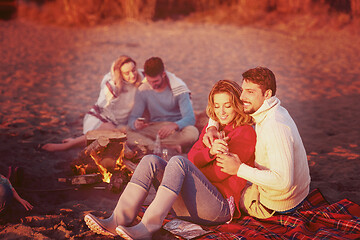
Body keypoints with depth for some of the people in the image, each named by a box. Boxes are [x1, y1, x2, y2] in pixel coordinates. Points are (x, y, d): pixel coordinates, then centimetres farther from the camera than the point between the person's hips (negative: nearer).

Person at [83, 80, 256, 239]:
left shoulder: (245, 132, 2)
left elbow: (220, 173, -8)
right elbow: (193, 158, 5)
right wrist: (210, 152, -15)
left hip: (220, 206, -7)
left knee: (177, 162, -29)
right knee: (151, 161, -12)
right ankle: (118, 221, -26)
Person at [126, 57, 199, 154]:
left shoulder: (179, 87, -10)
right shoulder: (143, 90, -3)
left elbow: (190, 118, -17)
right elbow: (132, 118, -3)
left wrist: (174, 125, -40)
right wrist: (135, 124, -30)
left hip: (176, 129, -1)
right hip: (153, 128, 2)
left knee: (193, 132, -36)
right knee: (129, 135, -28)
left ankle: (149, 145, -27)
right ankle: (171, 148, -36)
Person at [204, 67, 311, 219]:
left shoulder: (276, 127, -33)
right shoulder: (263, 111, -3)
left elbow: (283, 181, -37)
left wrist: (240, 169, -33)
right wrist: (212, 128, -12)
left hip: (278, 206, -9)